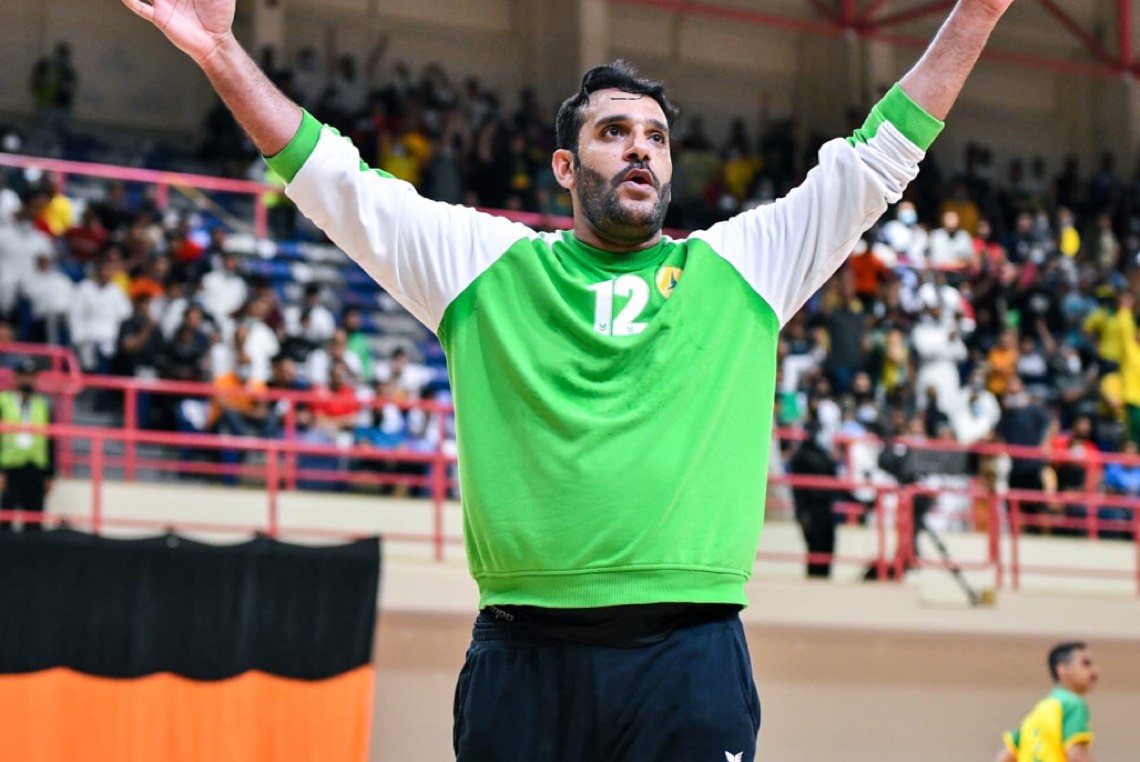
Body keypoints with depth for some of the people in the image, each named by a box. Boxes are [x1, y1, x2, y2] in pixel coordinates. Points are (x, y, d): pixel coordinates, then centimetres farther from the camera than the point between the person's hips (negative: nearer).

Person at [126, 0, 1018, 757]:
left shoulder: (740, 267, 15)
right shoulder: (488, 265, 13)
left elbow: (881, 155, 16)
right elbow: (335, 179, 11)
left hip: (692, 656, 0)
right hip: (522, 653, 0)